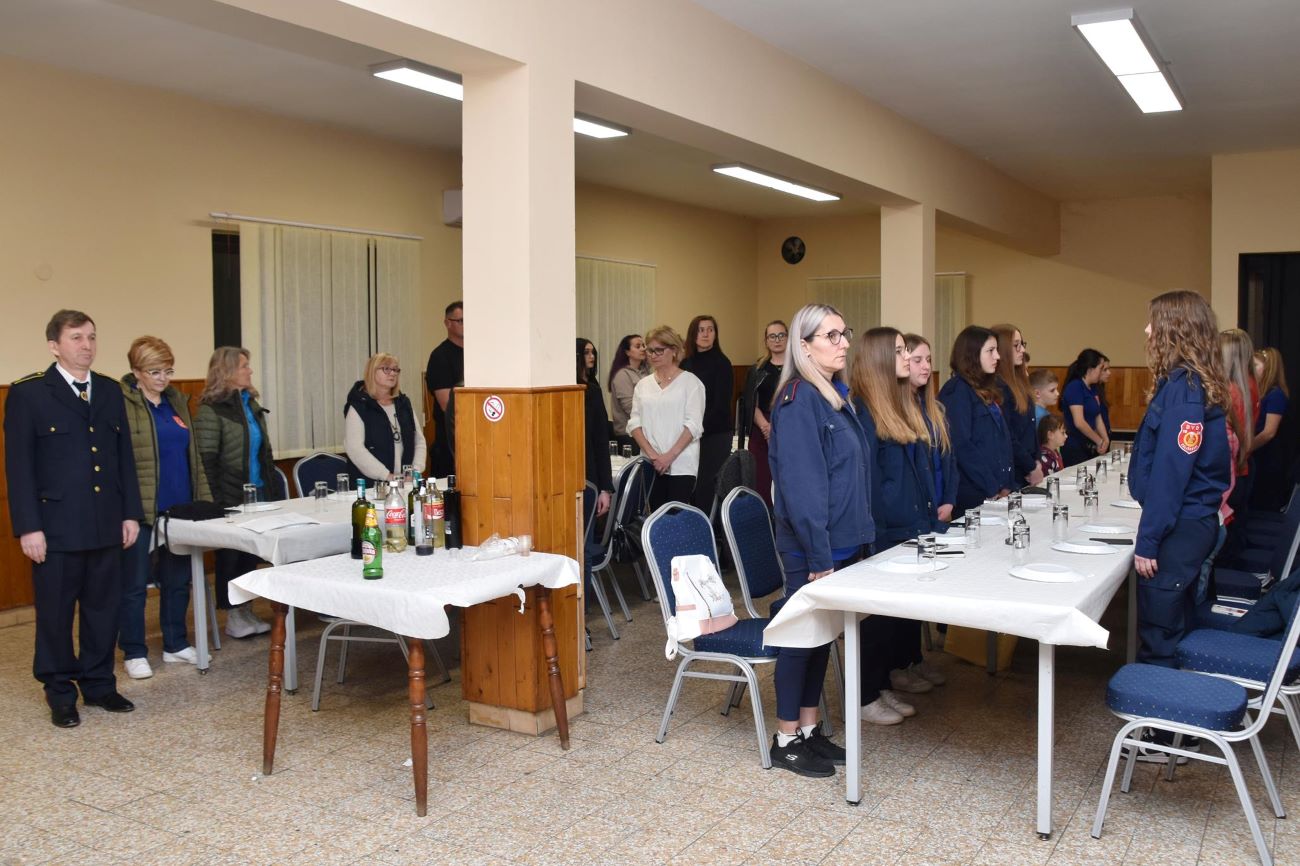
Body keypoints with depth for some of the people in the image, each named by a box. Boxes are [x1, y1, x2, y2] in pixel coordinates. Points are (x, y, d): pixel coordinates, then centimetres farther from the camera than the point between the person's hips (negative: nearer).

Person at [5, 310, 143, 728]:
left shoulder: (110, 391, 10)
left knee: (103, 608, 11)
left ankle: (99, 684, 25)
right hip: (56, 526, -4)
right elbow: (19, 465, -7)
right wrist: (28, 527, -11)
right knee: (56, 612, 7)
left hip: (106, 524, 4)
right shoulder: (28, 393, -5)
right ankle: (60, 693, 21)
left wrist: (131, 513, 9)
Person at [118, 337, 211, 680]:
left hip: (179, 507, 6)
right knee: (135, 584, 4)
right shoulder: (121, 403, -9)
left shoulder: (177, 401, 12)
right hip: (140, 508, -6)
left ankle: (176, 644, 26)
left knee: (178, 580, 13)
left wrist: (204, 498, 13)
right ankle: (134, 652, 16)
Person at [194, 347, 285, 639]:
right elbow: (207, 460, -12)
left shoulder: (251, 404, 12)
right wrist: (217, 502, -15)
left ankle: (246, 611, 23)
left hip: (259, 494, 6)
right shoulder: (211, 410, -10)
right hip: (232, 498, -6)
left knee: (252, 553, 11)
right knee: (232, 555, 4)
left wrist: (274, 490, 10)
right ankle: (232, 617, 16)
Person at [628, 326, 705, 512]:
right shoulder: (643, 385, 12)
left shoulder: (690, 382, 0)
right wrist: (651, 454, -7)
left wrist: (670, 456, -14)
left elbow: (693, 425, -7)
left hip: (681, 464, -4)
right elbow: (634, 423, 7)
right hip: (651, 465, 4)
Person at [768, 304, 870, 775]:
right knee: (802, 635, 3)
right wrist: (819, 557, -22)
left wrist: (845, 542, 12)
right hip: (811, 547, -9)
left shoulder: (835, 396, 10)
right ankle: (786, 741, 17)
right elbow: (802, 485, -21)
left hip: (839, 540, 9)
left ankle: (810, 730, 29)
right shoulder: (799, 400, -17)